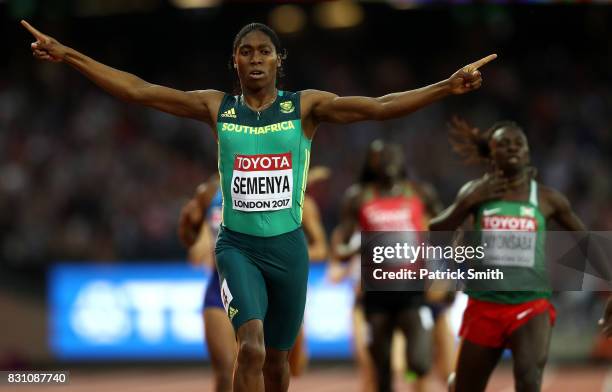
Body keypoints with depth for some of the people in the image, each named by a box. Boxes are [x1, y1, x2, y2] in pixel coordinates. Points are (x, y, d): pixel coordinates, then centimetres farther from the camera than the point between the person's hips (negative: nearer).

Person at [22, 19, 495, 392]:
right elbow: (137, 90, -3)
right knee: (251, 347, -22)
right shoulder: (217, 107, 0)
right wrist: (67, 55, -9)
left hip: (288, 246, 1)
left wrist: (448, 86, -23)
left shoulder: (306, 106, -2)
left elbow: (380, 107, -11)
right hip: (238, 244, -1)